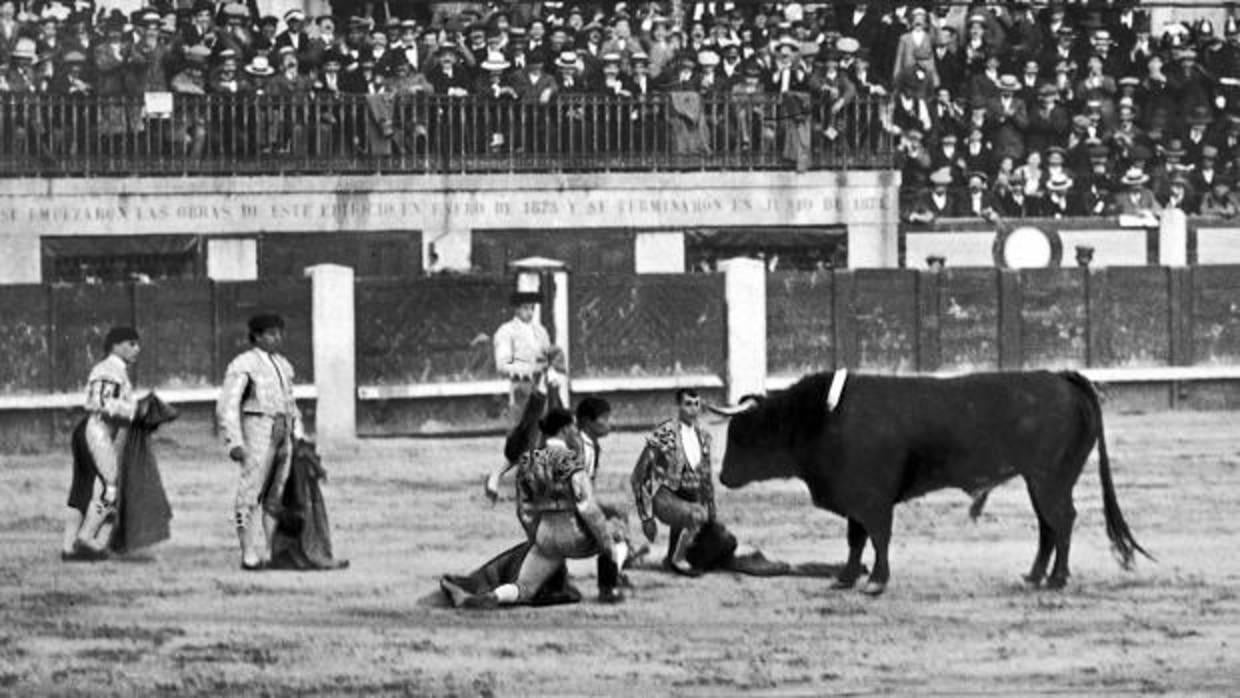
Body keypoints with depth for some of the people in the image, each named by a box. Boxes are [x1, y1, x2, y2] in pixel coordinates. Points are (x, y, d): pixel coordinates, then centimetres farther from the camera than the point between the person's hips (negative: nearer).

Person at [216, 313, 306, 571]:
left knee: (277, 497, 6)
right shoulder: (244, 364, -6)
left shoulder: (283, 365, 16)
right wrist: (234, 442, -20)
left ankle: (271, 553, 10)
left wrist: (300, 438, 18)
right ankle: (249, 555, -9)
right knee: (250, 494, -9)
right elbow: (227, 406, -11)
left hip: (282, 434, 7)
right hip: (256, 432, -7)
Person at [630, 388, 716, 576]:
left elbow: (706, 478, 17)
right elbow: (638, 478, -11)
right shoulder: (663, 436, -15)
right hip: (664, 496, -7)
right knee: (697, 514, -33)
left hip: (690, 498, 7)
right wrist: (646, 517, -12)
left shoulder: (702, 437, 5)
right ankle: (678, 560, -13)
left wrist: (712, 513, 16)